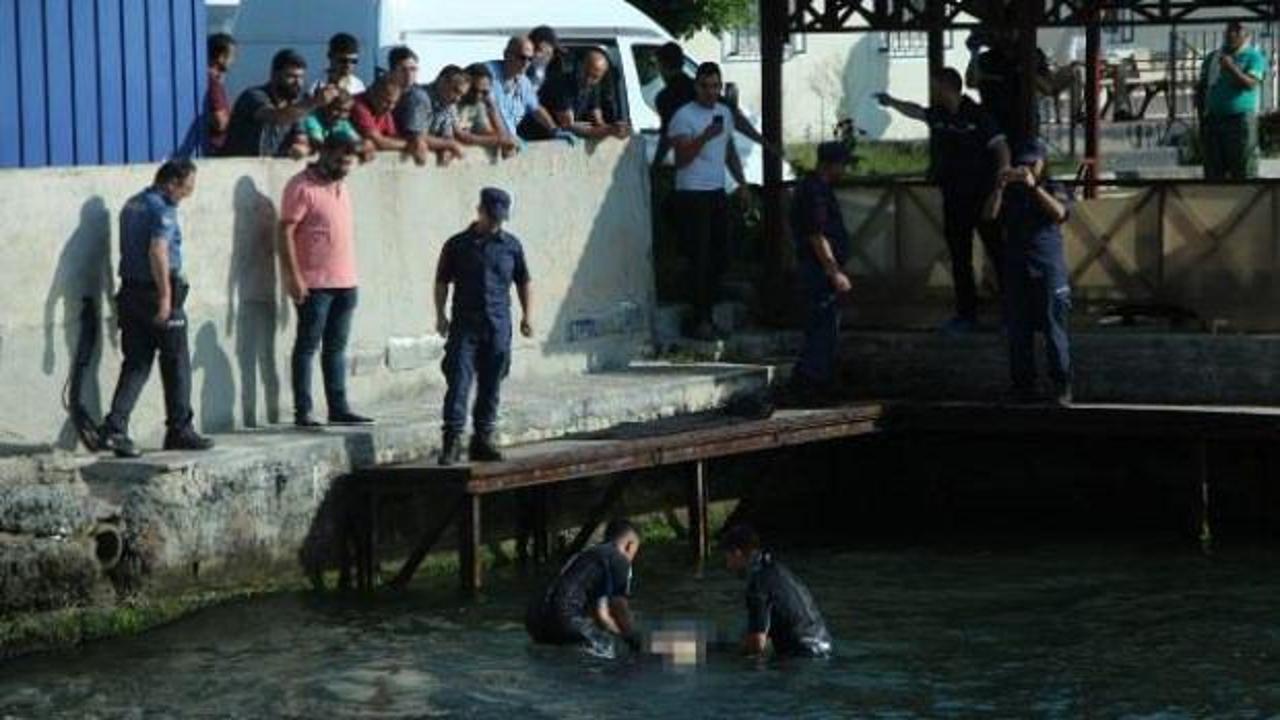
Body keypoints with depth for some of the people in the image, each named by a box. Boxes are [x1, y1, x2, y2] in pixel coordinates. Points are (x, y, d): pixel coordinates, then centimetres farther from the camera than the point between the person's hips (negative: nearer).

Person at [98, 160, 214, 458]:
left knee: (136, 365, 7)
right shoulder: (163, 209, -13)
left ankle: (115, 427, -6)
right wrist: (165, 296, -25)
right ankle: (179, 431, 11)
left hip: (131, 292, 8)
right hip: (157, 292, -8)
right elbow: (158, 251, -25)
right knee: (176, 364, 5)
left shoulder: (132, 205, 15)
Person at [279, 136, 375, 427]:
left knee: (336, 348, 11)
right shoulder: (302, 187, -10)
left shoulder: (340, 186, 16)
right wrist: (294, 277, -19)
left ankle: (339, 408, 15)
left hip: (344, 282, 8)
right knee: (307, 346, -3)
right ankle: (303, 412, -1)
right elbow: (285, 232, -14)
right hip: (314, 283, -8)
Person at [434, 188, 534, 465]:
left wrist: (528, 315, 9)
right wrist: (440, 315, -2)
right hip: (465, 325, -2)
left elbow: (524, 282, 17)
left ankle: (483, 439, 15)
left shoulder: (511, 246, 8)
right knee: (458, 381, -10)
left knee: (491, 385, 6)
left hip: (498, 327, 2)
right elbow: (442, 282, 6)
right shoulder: (457, 245, 3)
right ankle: (452, 441, -10)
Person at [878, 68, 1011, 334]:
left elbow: (1001, 147, -16)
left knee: (998, 254, -6)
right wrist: (892, 102, 41)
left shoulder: (977, 116, -12)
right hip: (953, 198, 7)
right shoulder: (938, 116, 8)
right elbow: (916, 111, 29)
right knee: (959, 260, 9)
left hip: (981, 196, -7)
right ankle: (966, 315, 15)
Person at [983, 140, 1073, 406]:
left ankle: (1062, 387, -1)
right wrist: (1000, 187, -20)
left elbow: (1059, 213, -17)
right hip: (1017, 269, 3)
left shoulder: (1052, 189, 4)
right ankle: (1023, 386, 10)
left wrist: (1034, 186, -24)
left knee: (1054, 329, -5)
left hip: (1049, 268, -3)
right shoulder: (1010, 192, 10)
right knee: (1019, 332, 4)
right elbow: (990, 215, -6)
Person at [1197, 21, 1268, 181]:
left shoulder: (1254, 57, 1)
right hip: (1213, 119, 5)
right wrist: (1202, 114, 8)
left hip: (1241, 119, -5)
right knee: (1213, 172, 4)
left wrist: (1232, 68, -27)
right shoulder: (1213, 58, 15)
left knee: (1244, 171, -8)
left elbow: (1250, 84, -15)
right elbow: (1201, 88, 19)